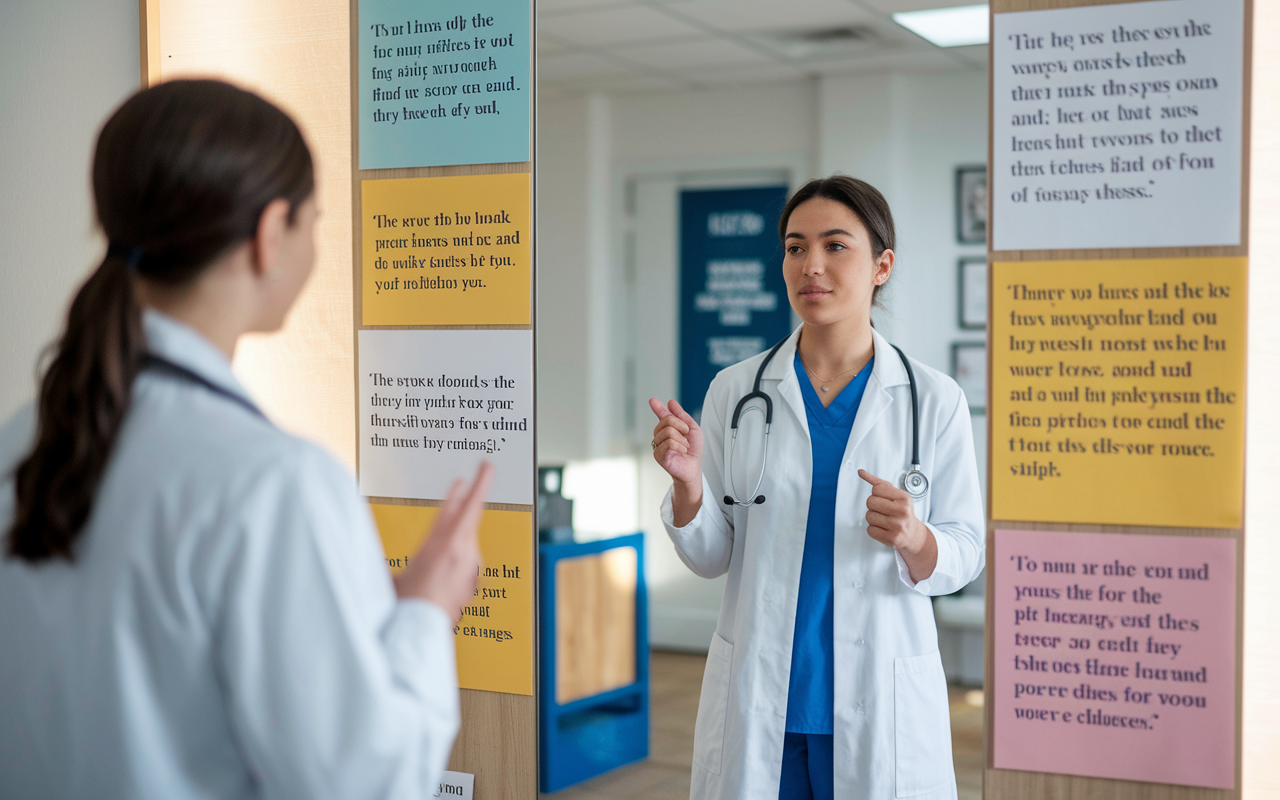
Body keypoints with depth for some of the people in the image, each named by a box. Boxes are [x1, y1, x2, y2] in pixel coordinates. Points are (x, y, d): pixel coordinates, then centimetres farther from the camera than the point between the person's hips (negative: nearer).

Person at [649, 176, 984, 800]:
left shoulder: (933, 400, -2)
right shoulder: (736, 391, 1)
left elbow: (965, 555, 0)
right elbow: (712, 557, 4)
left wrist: (914, 538, -21)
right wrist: (688, 486, -15)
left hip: (880, 701, -1)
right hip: (757, 701, 1)